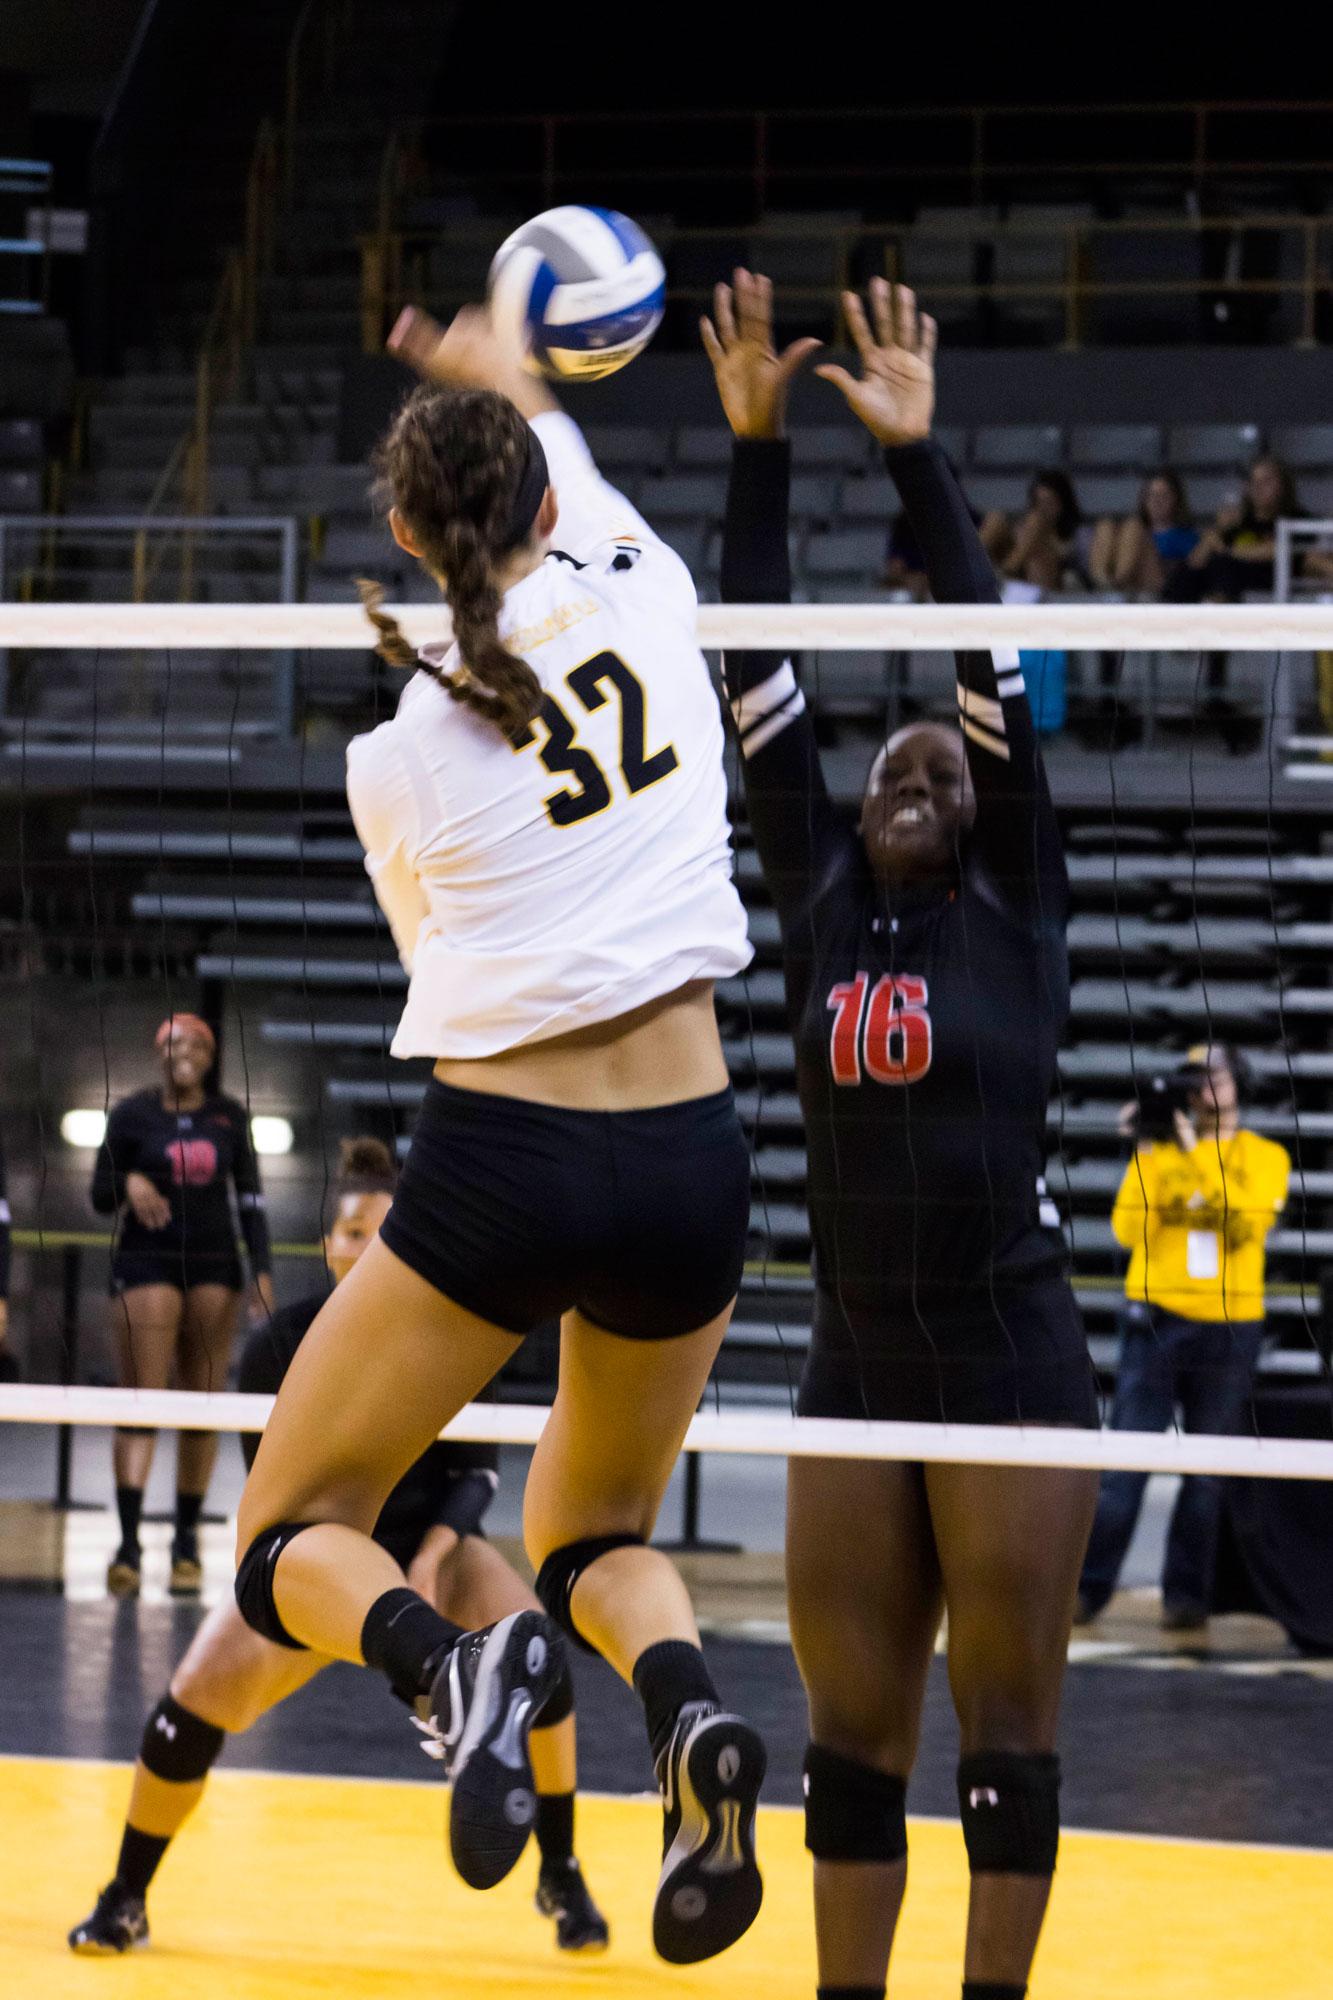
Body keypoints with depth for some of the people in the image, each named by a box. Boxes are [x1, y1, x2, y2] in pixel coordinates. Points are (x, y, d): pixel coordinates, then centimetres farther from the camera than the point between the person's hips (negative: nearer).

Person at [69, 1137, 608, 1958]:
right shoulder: (282, 1346, -14)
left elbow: (478, 1470, -8)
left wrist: (429, 1560, -24)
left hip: (430, 1542, 0)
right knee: (197, 1698, -21)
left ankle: (561, 1876, -11)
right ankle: (125, 1903, 1)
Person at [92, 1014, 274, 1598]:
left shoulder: (229, 1117, 9)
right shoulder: (132, 1114, 2)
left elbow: (250, 1198, 12)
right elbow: (100, 1197, 4)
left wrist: (262, 1270, 3)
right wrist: (129, 1183, -18)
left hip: (214, 1265, 3)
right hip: (146, 1263, -3)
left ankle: (187, 1540, 6)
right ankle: (128, 1543, -19)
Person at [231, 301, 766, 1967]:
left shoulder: (396, 755, -6)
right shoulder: (647, 597, 0)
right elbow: (587, 495, 27)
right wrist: (518, 398, 47)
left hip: (496, 1161, -3)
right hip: (691, 1160, 3)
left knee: (290, 1546, 11)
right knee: (593, 1533, 25)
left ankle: (450, 1669, -25)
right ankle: (689, 1712, -11)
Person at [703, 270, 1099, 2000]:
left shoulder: (1017, 915, 1)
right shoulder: (819, 909, 9)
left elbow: (991, 670, -6)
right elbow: (763, 687, 6)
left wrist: (915, 454, -10)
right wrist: (757, 450, 0)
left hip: (1010, 1365, -4)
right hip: (856, 1369, 4)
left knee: (1006, 1723, 1)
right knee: (852, 1729, 7)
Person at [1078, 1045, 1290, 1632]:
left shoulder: (1266, 1158, 6)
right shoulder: (1159, 1149, 7)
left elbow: (1248, 1225, -12)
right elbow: (1130, 1230, -4)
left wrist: (1201, 1156, -14)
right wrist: (1147, 1159, -11)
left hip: (1229, 1327, 0)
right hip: (1156, 1318, 0)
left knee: (1209, 1471, 2)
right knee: (1124, 1463, -4)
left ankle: (1187, 1595, 8)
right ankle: (1088, 1587, 0)